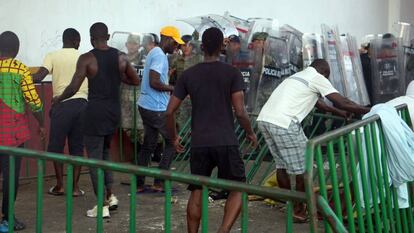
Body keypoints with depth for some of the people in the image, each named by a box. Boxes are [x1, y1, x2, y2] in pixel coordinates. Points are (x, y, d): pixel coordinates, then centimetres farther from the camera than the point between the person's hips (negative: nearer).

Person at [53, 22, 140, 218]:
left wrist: (58, 99, 6)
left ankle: (102, 205, 4)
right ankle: (110, 195, 18)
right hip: (114, 110, 5)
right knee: (104, 152, 23)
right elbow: (135, 81, 13)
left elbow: (73, 88, -11)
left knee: (95, 157, 3)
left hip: (95, 111, -5)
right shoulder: (121, 57, 3)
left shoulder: (86, 59, -10)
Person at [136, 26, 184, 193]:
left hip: (146, 106, 10)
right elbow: (154, 83, -24)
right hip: (156, 108, -10)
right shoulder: (160, 56, -15)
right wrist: (173, 89, -13)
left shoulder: (154, 53, 17)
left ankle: (139, 184, 14)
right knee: (172, 142, 0)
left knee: (148, 145, 12)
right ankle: (158, 183, 1)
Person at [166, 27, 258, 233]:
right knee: (237, 189, 8)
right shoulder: (232, 73, -2)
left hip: (199, 144, 3)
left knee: (196, 192, 13)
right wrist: (250, 133, 9)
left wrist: (174, 137, 20)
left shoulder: (188, 75, 6)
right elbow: (240, 112, -8)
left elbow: (170, 111, 5)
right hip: (226, 142, -3)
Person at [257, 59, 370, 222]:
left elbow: (316, 102, 42)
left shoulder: (298, 76, 30)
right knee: (303, 167, 5)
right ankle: (299, 210, 15)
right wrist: (367, 111, 13)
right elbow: (343, 102, 1)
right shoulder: (318, 78, 5)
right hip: (283, 123, -9)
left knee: (281, 164, 20)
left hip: (264, 119, 9)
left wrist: (339, 112, 48)